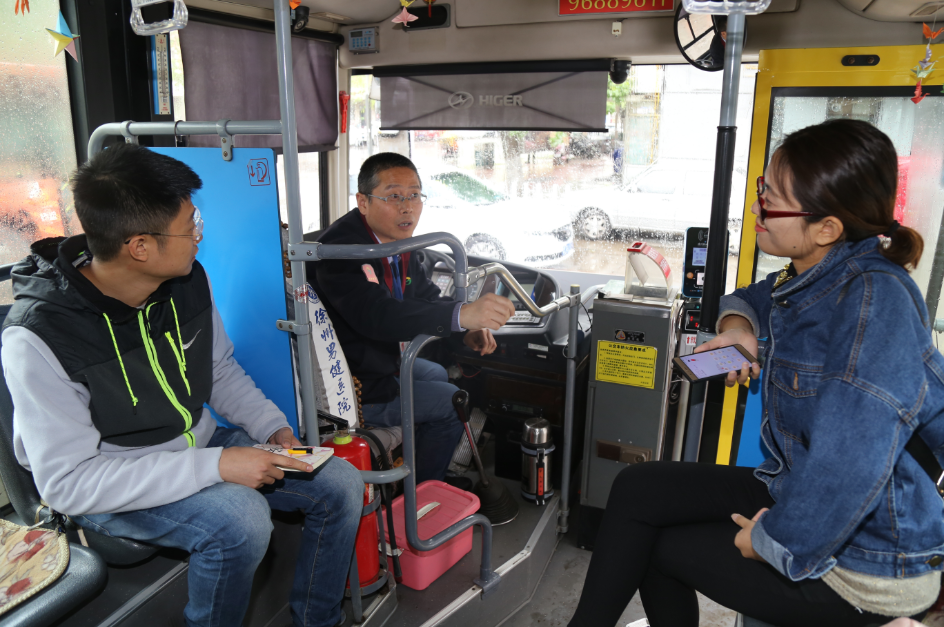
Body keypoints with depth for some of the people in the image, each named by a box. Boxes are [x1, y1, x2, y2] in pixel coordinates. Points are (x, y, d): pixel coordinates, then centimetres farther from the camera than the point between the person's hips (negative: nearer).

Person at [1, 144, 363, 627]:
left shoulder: (188, 279, -8)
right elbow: (67, 482, -26)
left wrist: (273, 427, -8)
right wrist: (216, 466, -32)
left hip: (198, 444, 6)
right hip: (101, 484, -6)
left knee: (341, 484, -4)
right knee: (241, 518, -33)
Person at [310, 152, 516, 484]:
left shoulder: (398, 239, -1)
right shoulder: (342, 247, -30)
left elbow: (427, 295, 9)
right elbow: (377, 314, -45)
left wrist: (467, 330, -11)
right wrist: (462, 314, -57)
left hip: (380, 360, 10)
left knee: (438, 375, 27)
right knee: (452, 403, -3)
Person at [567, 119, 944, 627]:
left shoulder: (874, 299, -29)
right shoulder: (812, 277, -1)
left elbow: (855, 456, -36)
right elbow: (756, 297, 22)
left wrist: (774, 539, -22)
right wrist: (737, 323, -3)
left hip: (864, 562, -8)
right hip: (799, 490, 8)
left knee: (654, 547, -2)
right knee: (637, 489, 3)